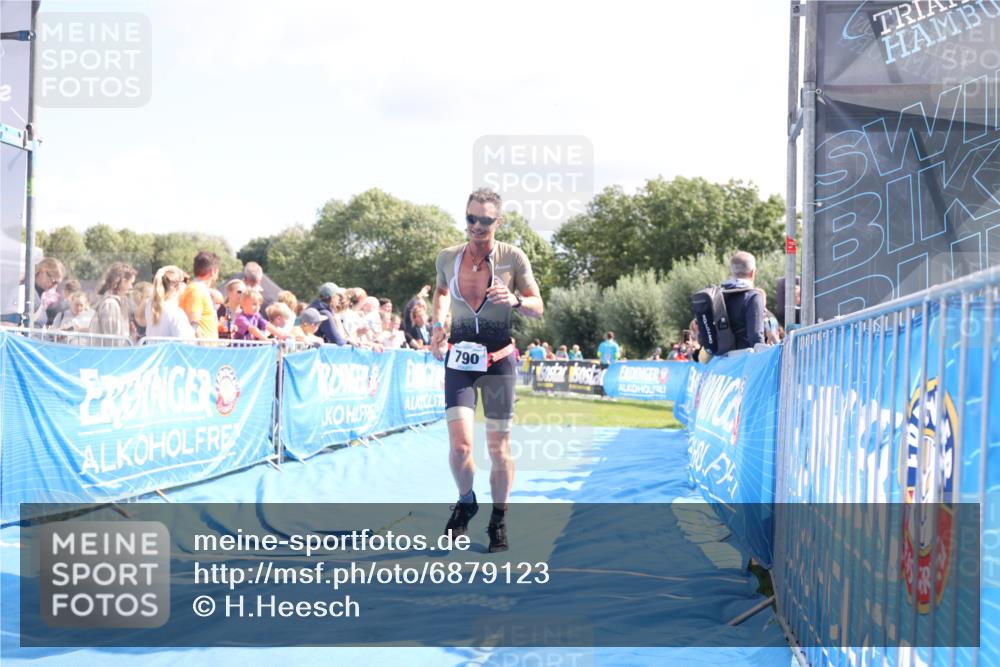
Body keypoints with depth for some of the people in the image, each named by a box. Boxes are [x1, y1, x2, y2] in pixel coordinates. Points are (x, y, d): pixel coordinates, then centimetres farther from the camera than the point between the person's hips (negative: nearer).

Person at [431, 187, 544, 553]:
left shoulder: (513, 257, -7)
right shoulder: (447, 257, 0)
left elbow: (538, 308, -2)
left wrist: (515, 300, -22)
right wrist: (438, 324, 6)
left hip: (499, 360, -1)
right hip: (459, 359, 1)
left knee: (499, 447, 2)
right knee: (459, 445, -11)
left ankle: (499, 520, 20)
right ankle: (466, 501, 19)